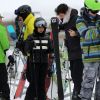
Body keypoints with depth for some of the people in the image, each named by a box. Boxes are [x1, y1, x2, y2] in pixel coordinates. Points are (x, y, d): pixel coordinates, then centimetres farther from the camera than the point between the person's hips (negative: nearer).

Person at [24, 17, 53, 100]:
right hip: (34, 63, -3)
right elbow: (27, 51, -8)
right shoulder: (31, 38, -3)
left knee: (42, 83, 8)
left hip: (44, 63, 3)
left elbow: (50, 51, 7)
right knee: (34, 83, -6)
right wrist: (31, 45, -23)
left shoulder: (47, 38, 6)